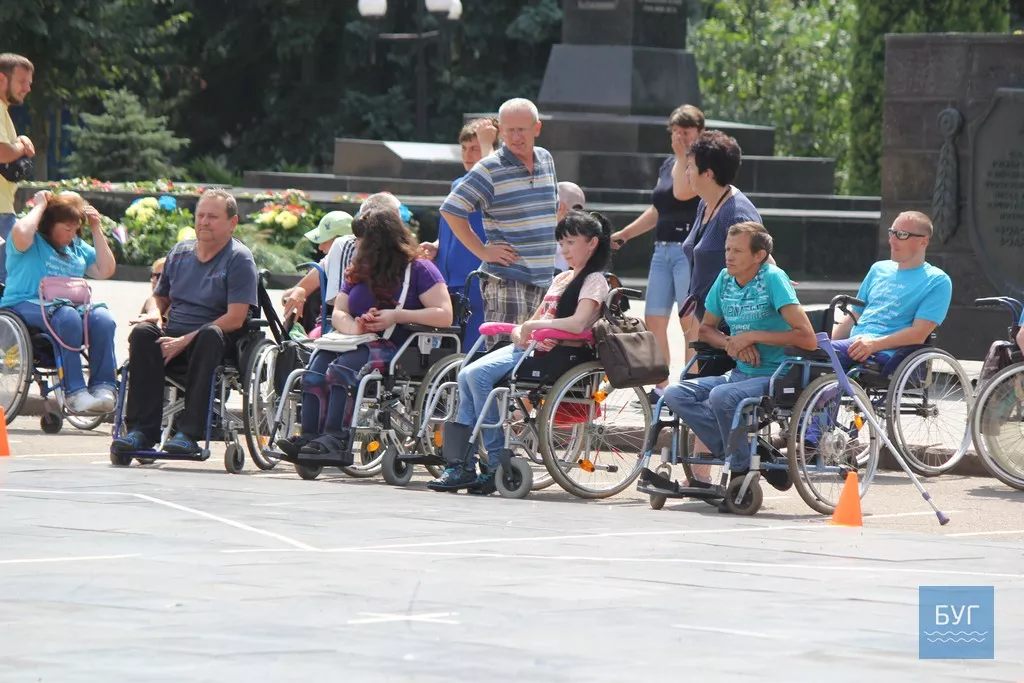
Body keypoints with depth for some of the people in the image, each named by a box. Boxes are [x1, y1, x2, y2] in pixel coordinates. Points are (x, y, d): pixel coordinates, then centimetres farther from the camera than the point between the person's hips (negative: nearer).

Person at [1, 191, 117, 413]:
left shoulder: (78, 247, 24)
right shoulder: (33, 240, 4)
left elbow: (105, 271, 19)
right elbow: (20, 234, -20)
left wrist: (96, 230, 15)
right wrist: (39, 207, -5)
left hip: (70, 305, 6)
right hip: (27, 305, -6)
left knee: (102, 319, -27)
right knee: (67, 317, -38)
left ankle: (103, 387, -29)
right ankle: (74, 392, -40)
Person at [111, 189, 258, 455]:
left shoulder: (239, 258, -1)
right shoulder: (180, 251, 17)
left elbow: (235, 318, -12)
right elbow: (160, 298, 27)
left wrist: (185, 341, -18)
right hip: (174, 337, 4)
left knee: (211, 334, -38)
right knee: (142, 332, -27)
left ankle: (189, 432, -41)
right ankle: (142, 430, -32)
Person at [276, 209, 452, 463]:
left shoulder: (419, 270, 4)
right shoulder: (358, 273, 24)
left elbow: (444, 316, -7)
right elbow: (338, 313, 15)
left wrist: (398, 316, -14)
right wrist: (354, 327, -9)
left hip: (398, 349, -7)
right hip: (359, 344, 7)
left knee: (344, 367, -33)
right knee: (317, 366, -24)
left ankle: (336, 440, -42)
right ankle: (310, 436, -36)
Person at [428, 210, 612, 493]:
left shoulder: (594, 281, -2)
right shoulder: (561, 279, 27)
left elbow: (578, 323, -20)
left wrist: (531, 326, -14)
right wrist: (520, 333, -1)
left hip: (553, 353, -9)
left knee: (478, 375, -25)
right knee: (468, 375, -13)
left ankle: (496, 463, -20)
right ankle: (462, 464, -18)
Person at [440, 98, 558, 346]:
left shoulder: (546, 160, 12)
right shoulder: (489, 169, -7)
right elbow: (451, 210, -9)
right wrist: (482, 251, -10)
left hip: (544, 278, 7)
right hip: (506, 281, -6)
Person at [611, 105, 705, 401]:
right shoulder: (668, 164, 19)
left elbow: (682, 192, -24)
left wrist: (681, 155, -14)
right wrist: (625, 233, 27)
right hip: (663, 249, 8)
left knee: (690, 320, -9)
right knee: (654, 320, 6)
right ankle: (661, 388, 12)